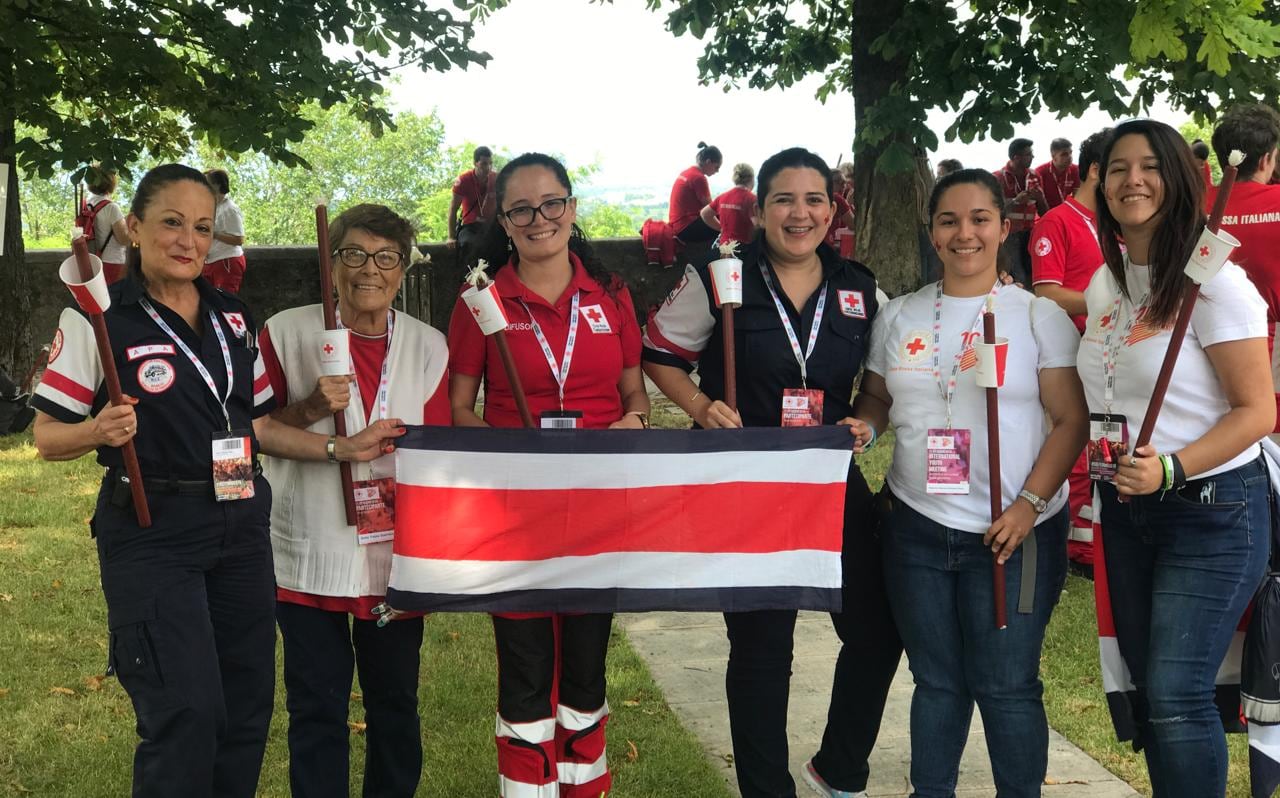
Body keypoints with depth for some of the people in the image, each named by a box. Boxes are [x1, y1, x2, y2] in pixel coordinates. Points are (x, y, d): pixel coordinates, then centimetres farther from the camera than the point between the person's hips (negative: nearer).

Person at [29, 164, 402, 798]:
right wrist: (99, 431, -25)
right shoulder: (98, 318, -6)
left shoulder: (234, 317, 11)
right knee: (187, 714, -10)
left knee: (248, 709, 9)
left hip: (241, 526, 6)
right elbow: (47, 437, -4)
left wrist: (344, 449, 5)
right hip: (152, 535, -5)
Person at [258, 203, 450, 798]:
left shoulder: (428, 346, 4)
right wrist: (311, 409, -17)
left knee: (395, 703, 13)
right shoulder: (286, 332, -3)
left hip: (397, 557, 2)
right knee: (317, 709, 6)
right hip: (309, 554, -2)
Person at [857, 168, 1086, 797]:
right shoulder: (898, 317, 8)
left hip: (1013, 533, -3)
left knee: (1006, 686, 2)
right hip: (915, 527, 3)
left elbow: (1071, 420, -5)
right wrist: (862, 425, -6)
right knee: (936, 680, 14)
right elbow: (877, 397, 17)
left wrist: (1030, 504, -14)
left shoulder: (1039, 316, -3)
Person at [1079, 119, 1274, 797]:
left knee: (1175, 696, -10)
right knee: (1147, 686, 13)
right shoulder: (1102, 287, 8)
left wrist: (1170, 469, -27)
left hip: (1211, 509, -7)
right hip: (1124, 508, 7)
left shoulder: (1213, 283, -14)